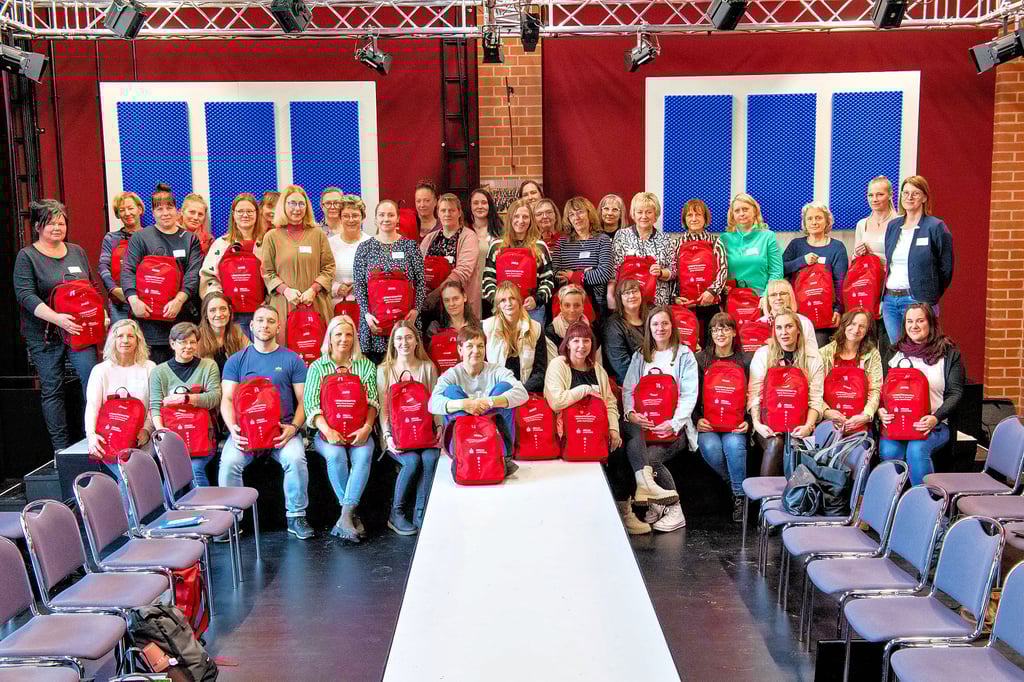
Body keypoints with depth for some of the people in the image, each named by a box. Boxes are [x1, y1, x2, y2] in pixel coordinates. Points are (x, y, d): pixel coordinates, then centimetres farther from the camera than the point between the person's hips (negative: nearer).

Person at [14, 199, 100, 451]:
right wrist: (57, 318, -23)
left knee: (92, 376, -13)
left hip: (79, 329, 3)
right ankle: (61, 448, 9)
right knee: (51, 389, 3)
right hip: (44, 334, -3)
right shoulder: (27, 256, -1)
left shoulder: (77, 252, 13)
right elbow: (25, 296, -12)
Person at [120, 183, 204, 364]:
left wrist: (179, 300, -16)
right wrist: (134, 300, -17)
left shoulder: (190, 239, 13)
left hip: (183, 314, 1)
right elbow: (128, 270, 0)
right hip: (150, 315, -1)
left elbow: (194, 273, 0)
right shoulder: (140, 237, 10)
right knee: (155, 365, -4)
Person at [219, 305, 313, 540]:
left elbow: (303, 400, 7)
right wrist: (233, 428, -12)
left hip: (283, 428, -1)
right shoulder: (236, 361, 12)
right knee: (229, 462, -26)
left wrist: (293, 427, -11)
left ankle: (296, 516, -11)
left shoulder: (292, 360, 9)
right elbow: (227, 399, 6)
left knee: (296, 459, -29)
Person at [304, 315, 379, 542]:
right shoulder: (317, 367, 8)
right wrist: (327, 430, -19)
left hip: (358, 431, 1)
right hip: (327, 432, -1)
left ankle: (345, 516, -33)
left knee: (363, 455, -31)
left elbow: (373, 402, 5)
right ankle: (352, 514, -21)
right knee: (336, 455, -32)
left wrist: (367, 427, -14)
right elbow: (311, 404, -3)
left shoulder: (366, 366, 13)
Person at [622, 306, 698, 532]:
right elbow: (628, 388, 9)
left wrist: (674, 423, -17)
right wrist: (630, 413, -13)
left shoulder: (684, 355, 9)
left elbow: (689, 394, -1)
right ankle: (645, 482, -46)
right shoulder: (640, 356, 20)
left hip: (673, 426, -3)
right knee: (632, 430, -33)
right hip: (643, 422, 3)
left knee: (649, 457, -27)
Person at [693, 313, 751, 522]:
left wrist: (747, 422, -10)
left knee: (733, 444, -33)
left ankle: (739, 495, -16)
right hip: (708, 423, 1)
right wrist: (698, 420, -10)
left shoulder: (745, 360, 8)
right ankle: (735, 484, -3)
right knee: (710, 447, -31)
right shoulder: (700, 359, 8)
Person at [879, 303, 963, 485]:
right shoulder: (894, 352, 18)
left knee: (916, 450, -33)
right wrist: (880, 410, -10)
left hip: (935, 425, -2)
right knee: (888, 451, -29)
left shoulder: (949, 354, 10)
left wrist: (935, 418, -16)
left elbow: (955, 393, 2)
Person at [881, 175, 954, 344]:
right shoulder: (893, 226, 15)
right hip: (889, 300, 6)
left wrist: (931, 296, 1)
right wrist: (884, 295, 14)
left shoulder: (935, 227, -4)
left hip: (917, 300, -6)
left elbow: (946, 268, -2)